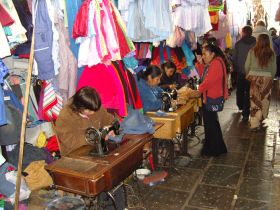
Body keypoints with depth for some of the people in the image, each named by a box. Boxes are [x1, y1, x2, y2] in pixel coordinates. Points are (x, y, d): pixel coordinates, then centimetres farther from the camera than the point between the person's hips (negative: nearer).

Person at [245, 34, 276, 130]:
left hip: (254, 78, -1)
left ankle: (254, 123, 5)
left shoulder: (252, 51, -5)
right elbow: (274, 69, 5)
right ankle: (260, 119, 25)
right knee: (264, 100, 13)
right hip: (267, 79, 1)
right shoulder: (272, 54, -1)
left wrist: (248, 75, 18)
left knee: (255, 100, 4)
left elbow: (247, 66, 1)